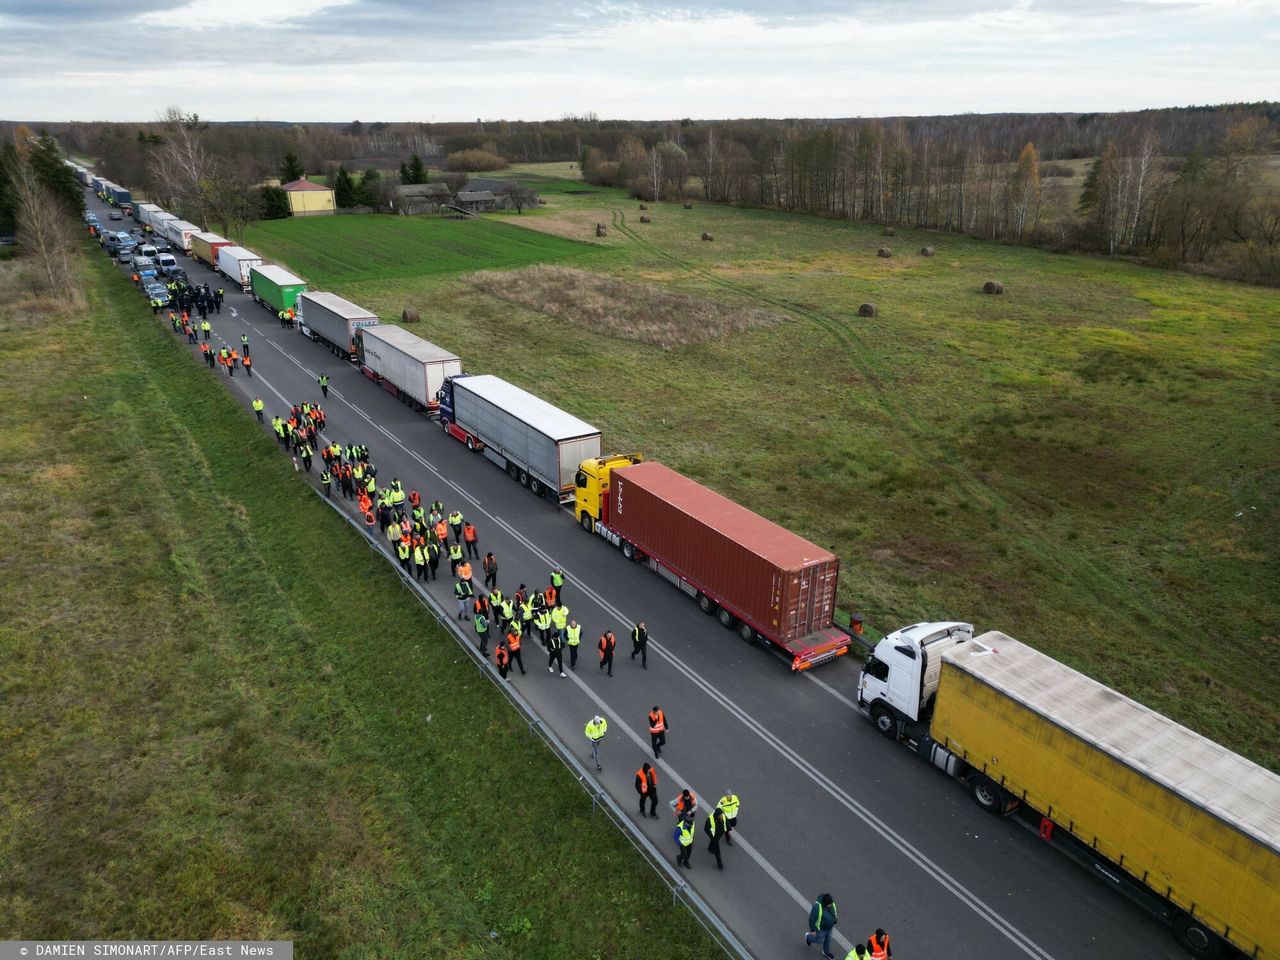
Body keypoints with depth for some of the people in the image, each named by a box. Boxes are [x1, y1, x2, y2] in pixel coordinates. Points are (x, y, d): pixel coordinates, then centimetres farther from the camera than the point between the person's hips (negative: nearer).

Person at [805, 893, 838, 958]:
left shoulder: (831, 903, -19)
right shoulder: (817, 907, -39)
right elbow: (812, 919, -28)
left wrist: (833, 923, 14)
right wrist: (812, 930, -19)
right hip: (820, 928, -5)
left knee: (828, 939, 24)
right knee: (820, 940, 17)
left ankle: (826, 952, 50)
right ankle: (808, 937, 45)